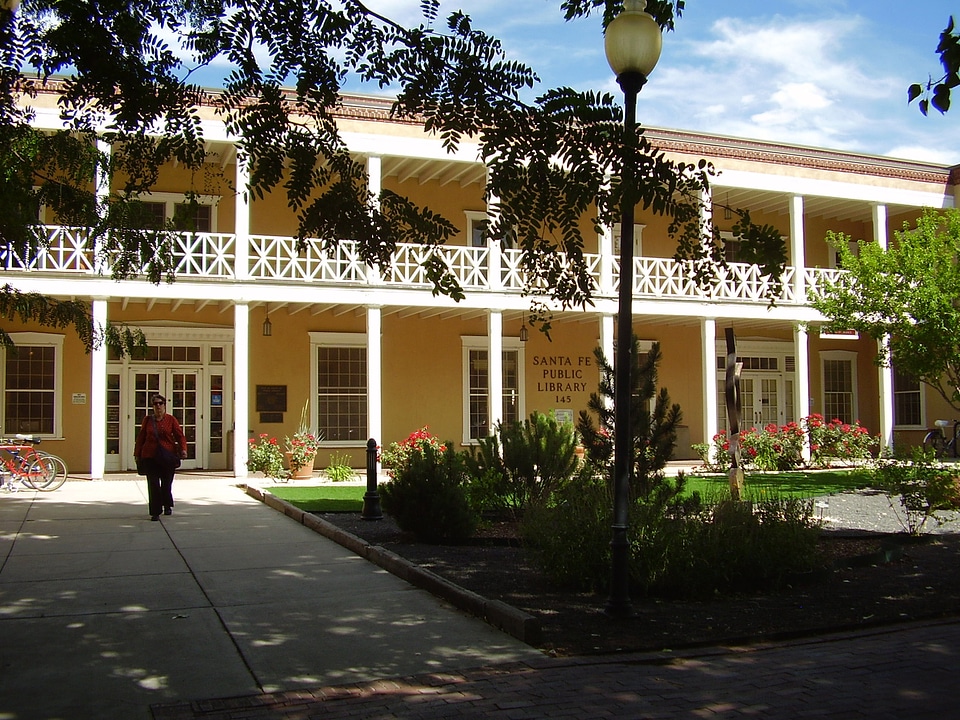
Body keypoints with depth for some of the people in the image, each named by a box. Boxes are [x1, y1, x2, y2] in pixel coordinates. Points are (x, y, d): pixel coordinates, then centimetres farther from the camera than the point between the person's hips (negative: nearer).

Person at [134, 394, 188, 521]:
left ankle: (167, 506, 34)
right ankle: (155, 512, 1)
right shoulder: (147, 420, 7)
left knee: (167, 483, 8)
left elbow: (180, 435, -1)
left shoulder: (171, 420, 3)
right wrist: (137, 454, 9)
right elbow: (141, 437, 12)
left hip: (168, 457, 0)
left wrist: (183, 449, -16)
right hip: (150, 456, 1)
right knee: (153, 484, -5)